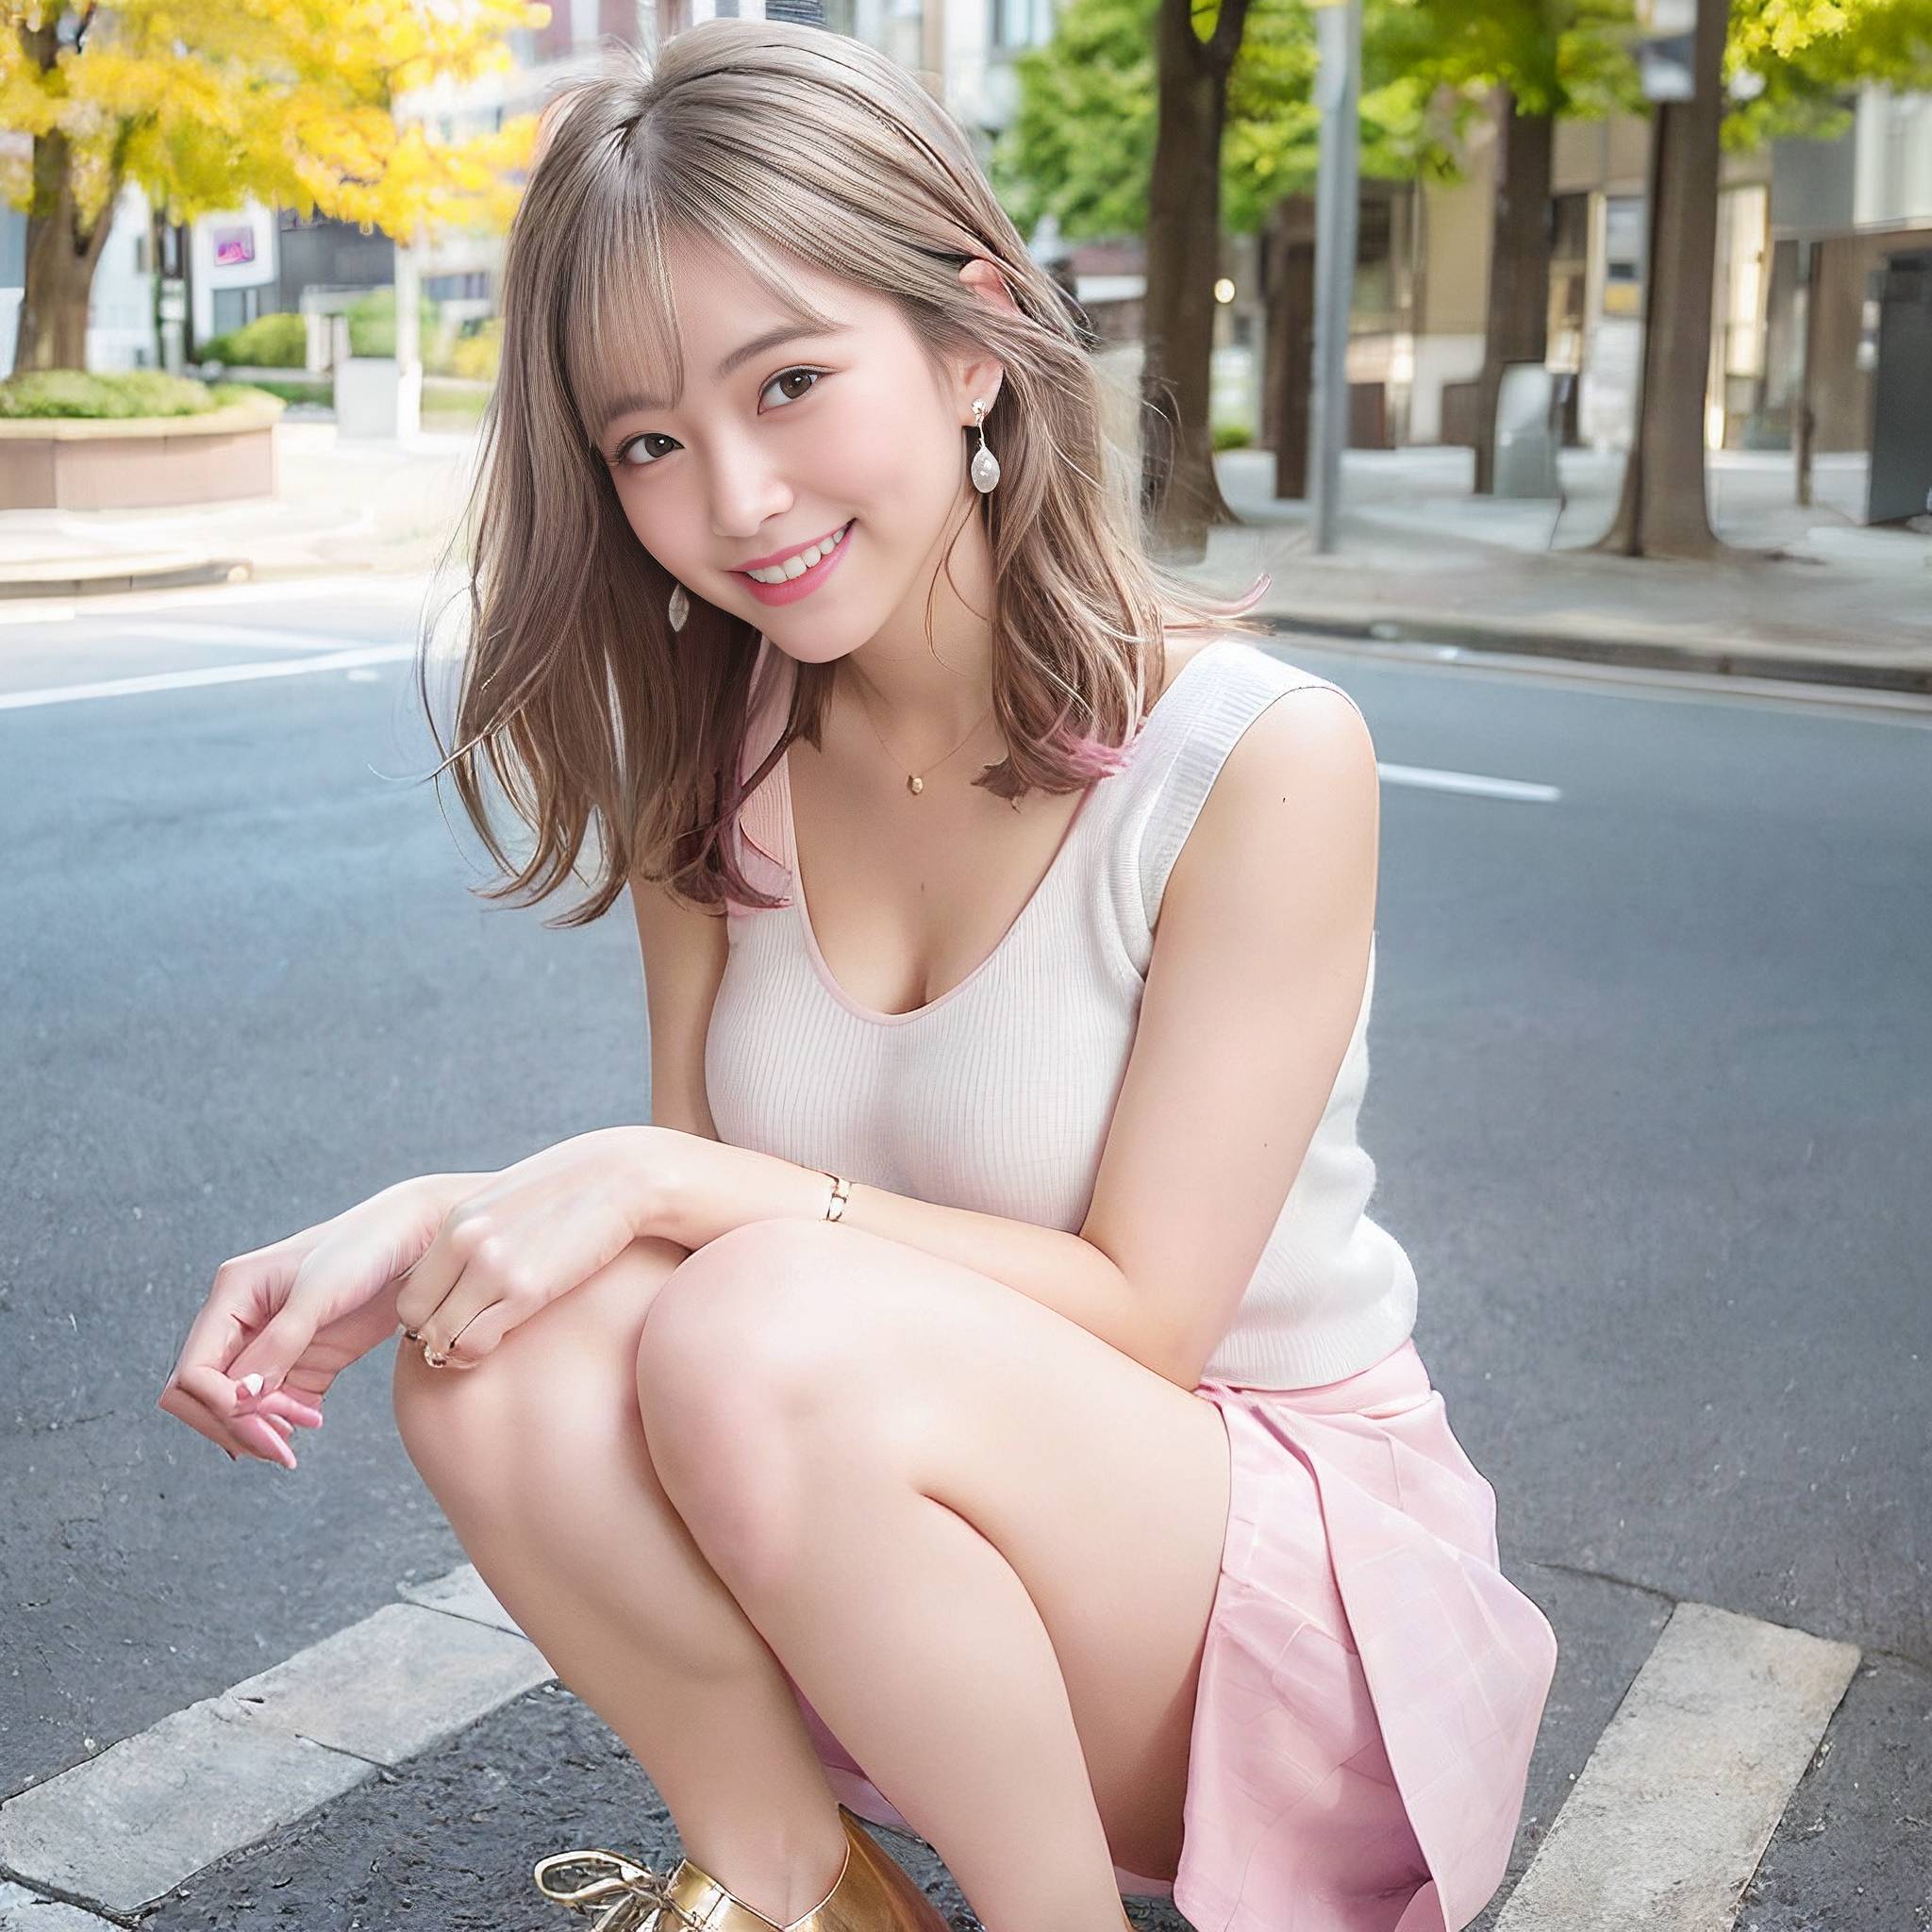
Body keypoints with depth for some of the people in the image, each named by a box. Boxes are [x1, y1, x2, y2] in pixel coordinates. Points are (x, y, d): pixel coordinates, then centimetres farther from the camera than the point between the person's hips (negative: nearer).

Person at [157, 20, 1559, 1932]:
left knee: (773, 1335, -31)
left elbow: (1141, 1314, -18)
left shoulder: (1264, 759, -18)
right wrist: (426, 1219, -21)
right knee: (507, 1363, -22)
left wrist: (667, 1181, -24)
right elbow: (681, 1208, 0)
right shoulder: (711, 775, -1)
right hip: (950, 1594, 5)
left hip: (1293, 1549, -4)